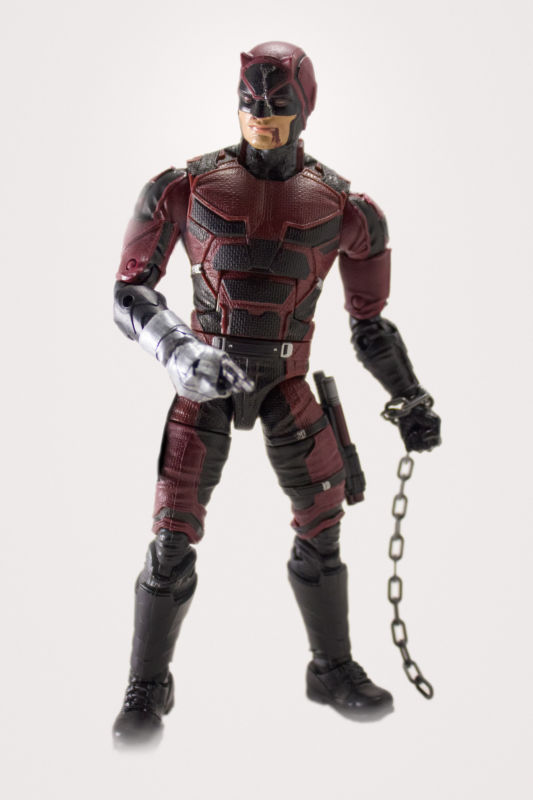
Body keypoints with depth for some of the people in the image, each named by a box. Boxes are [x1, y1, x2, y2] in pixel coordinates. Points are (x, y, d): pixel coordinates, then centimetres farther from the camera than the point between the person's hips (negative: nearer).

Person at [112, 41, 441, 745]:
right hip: (204, 376, -2)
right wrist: (178, 350, -24)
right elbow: (129, 293, -6)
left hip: (287, 379, 2)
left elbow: (370, 319, 9)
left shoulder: (342, 206, -1)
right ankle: (148, 690, 11)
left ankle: (333, 670, 24)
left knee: (323, 523, 3)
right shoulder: (187, 187, -5)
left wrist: (412, 400, 10)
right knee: (173, 535, -6)